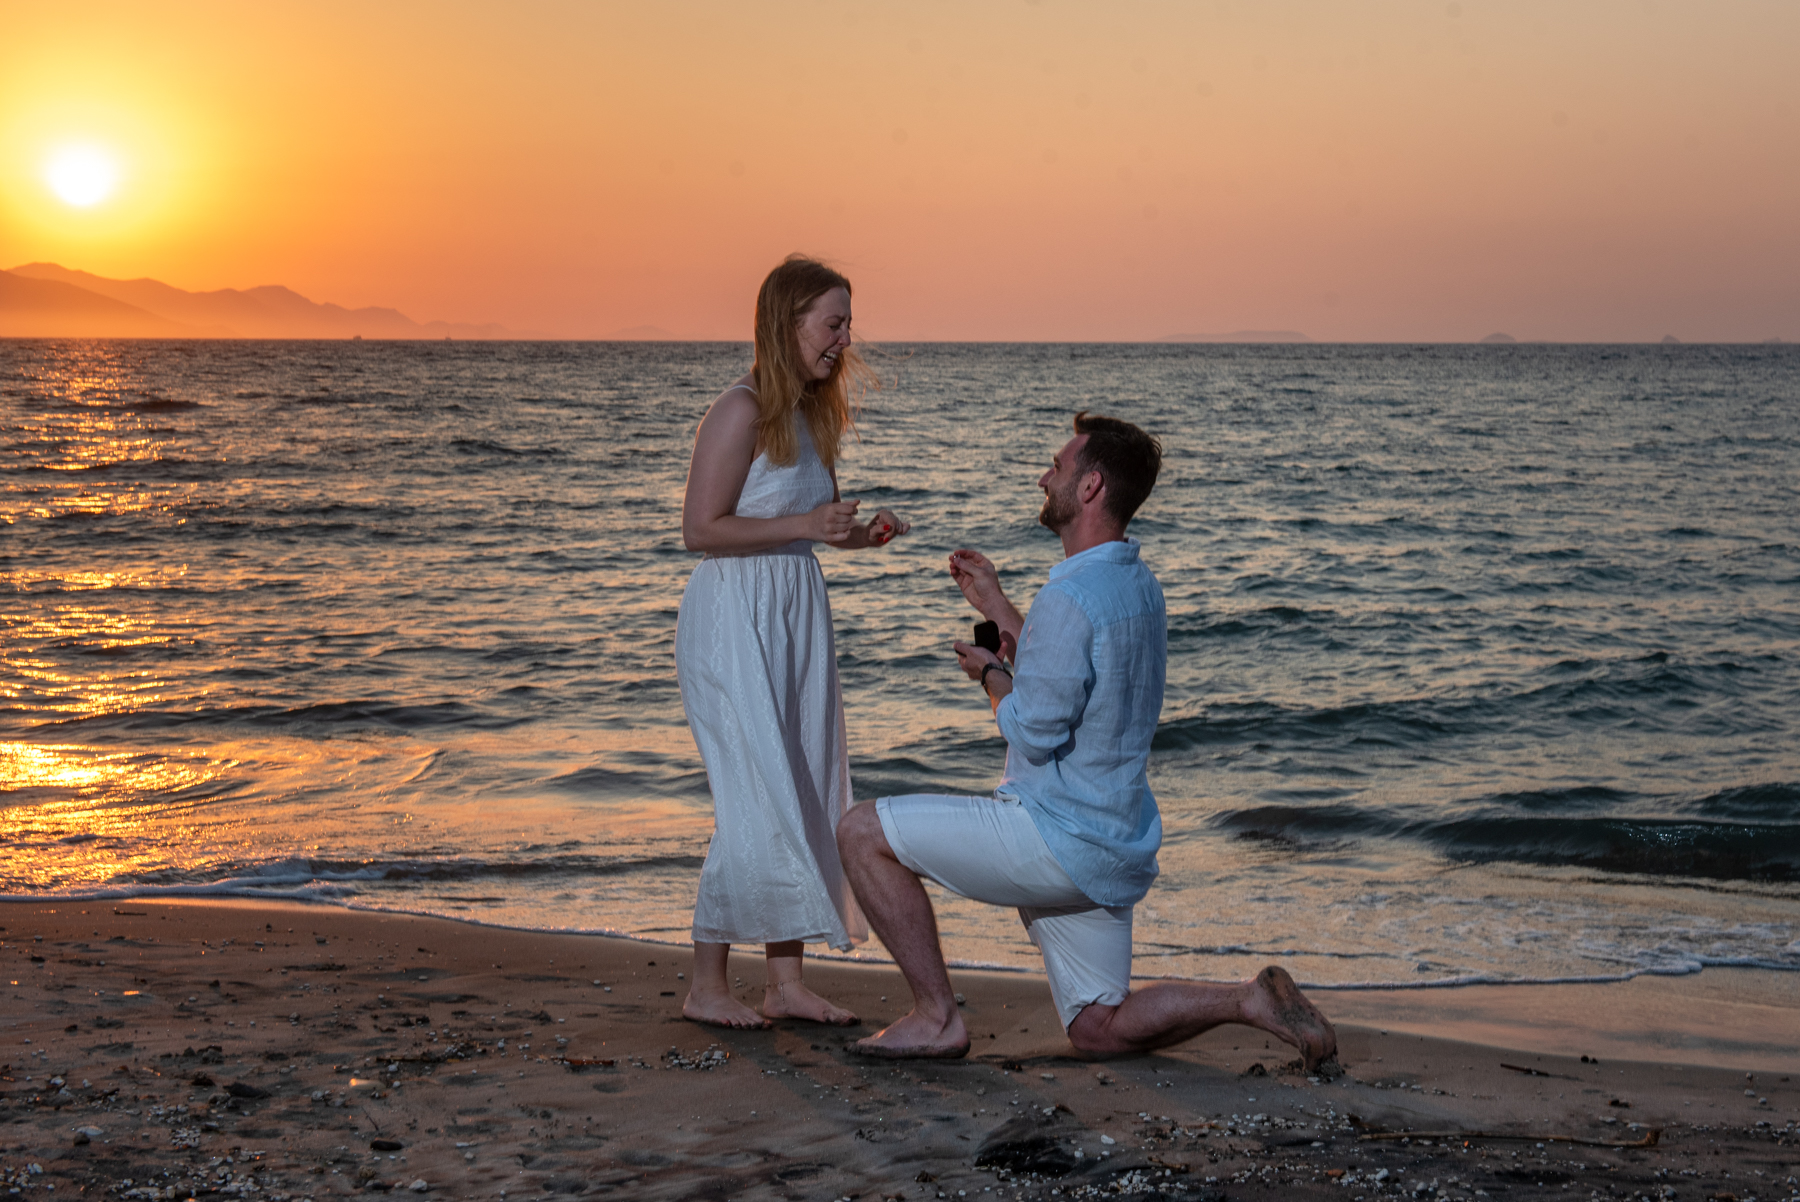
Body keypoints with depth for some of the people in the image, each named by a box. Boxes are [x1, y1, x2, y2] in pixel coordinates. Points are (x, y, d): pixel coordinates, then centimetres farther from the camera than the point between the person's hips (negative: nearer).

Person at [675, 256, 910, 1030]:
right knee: (754, 803, -8)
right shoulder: (743, 411, -14)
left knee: (803, 798, 8)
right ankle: (707, 987, 2)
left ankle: (785, 982, 15)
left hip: (796, 616, 9)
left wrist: (860, 535, 2)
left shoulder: (810, 412, 13)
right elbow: (699, 528, -17)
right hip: (735, 617, -9)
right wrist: (806, 524, -20)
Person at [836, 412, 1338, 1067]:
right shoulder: (1138, 585, 11)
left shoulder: (1071, 596, -22)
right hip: (1117, 847, 10)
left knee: (863, 833, -4)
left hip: (1060, 837, -10)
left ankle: (937, 1017, -1)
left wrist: (988, 672, -2)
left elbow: (1034, 730, -21)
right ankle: (1250, 1000, 3)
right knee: (1098, 1031, 18)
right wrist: (995, 604, 24)